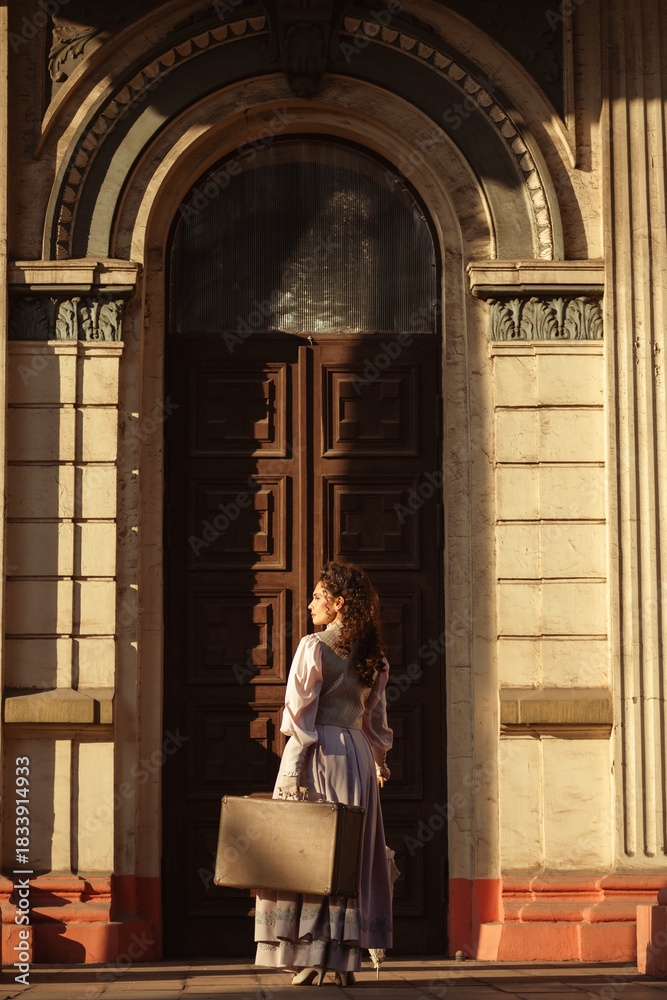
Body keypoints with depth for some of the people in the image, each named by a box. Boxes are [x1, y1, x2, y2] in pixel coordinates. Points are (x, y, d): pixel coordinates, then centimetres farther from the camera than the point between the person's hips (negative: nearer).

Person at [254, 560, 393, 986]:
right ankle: (346, 960, 7)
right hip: (357, 756, 5)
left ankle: (309, 957, -4)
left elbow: (300, 714, -12)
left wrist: (292, 772, -13)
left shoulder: (314, 647, -9)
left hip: (317, 753, -5)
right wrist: (380, 759, 26)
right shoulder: (371, 654, 8)